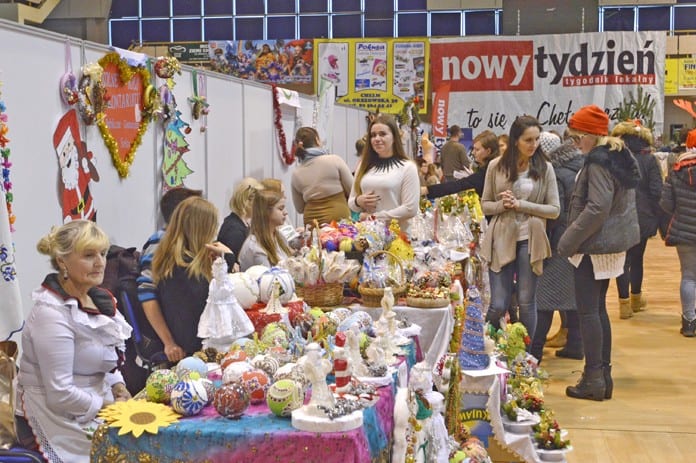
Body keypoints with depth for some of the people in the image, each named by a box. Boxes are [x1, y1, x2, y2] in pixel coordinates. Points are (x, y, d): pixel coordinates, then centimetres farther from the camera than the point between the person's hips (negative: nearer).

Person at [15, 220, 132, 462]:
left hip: (96, 407, 8)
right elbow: (60, 395, -24)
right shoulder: (52, 314, -21)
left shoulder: (95, 299, 5)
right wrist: (112, 408, -14)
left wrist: (119, 390, -1)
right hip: (58, 421, -8)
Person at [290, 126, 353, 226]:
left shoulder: (296, 174, 4)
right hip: (339, 218, -3)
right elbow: (352, 191, -1)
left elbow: (299, 209, 13)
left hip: (311, 222, 3)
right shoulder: (335, 160, -6)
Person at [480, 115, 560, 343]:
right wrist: (502, 205, -14)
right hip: (502, 240, 0)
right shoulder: (496, 166, 2)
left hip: (530, 241, 0)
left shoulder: (545, 168, 0)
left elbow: (554, 210, -2)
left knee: (526, 303, 7)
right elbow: (485, 205, 7)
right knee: (498, 305, 0)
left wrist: (521, 205, -13)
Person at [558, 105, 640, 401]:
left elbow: (596, 209, -25)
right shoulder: (619, 157, 13)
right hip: (612, 244, 10)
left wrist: (568, 241, -17)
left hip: (595, 246, -10)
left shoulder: (598, 162, -18)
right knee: (598, 309, 15)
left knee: (587, 311, -4)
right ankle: (604, 375, 20)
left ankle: (593, 379, -1)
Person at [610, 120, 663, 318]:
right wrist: (657, 218, 1)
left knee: (622, 259, 5)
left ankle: (625, 303, 2)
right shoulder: (649, 159, -3)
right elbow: (656, 191, -6)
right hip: (642, 218, 1)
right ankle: (636, 298, 30)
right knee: (637, 258, 16)